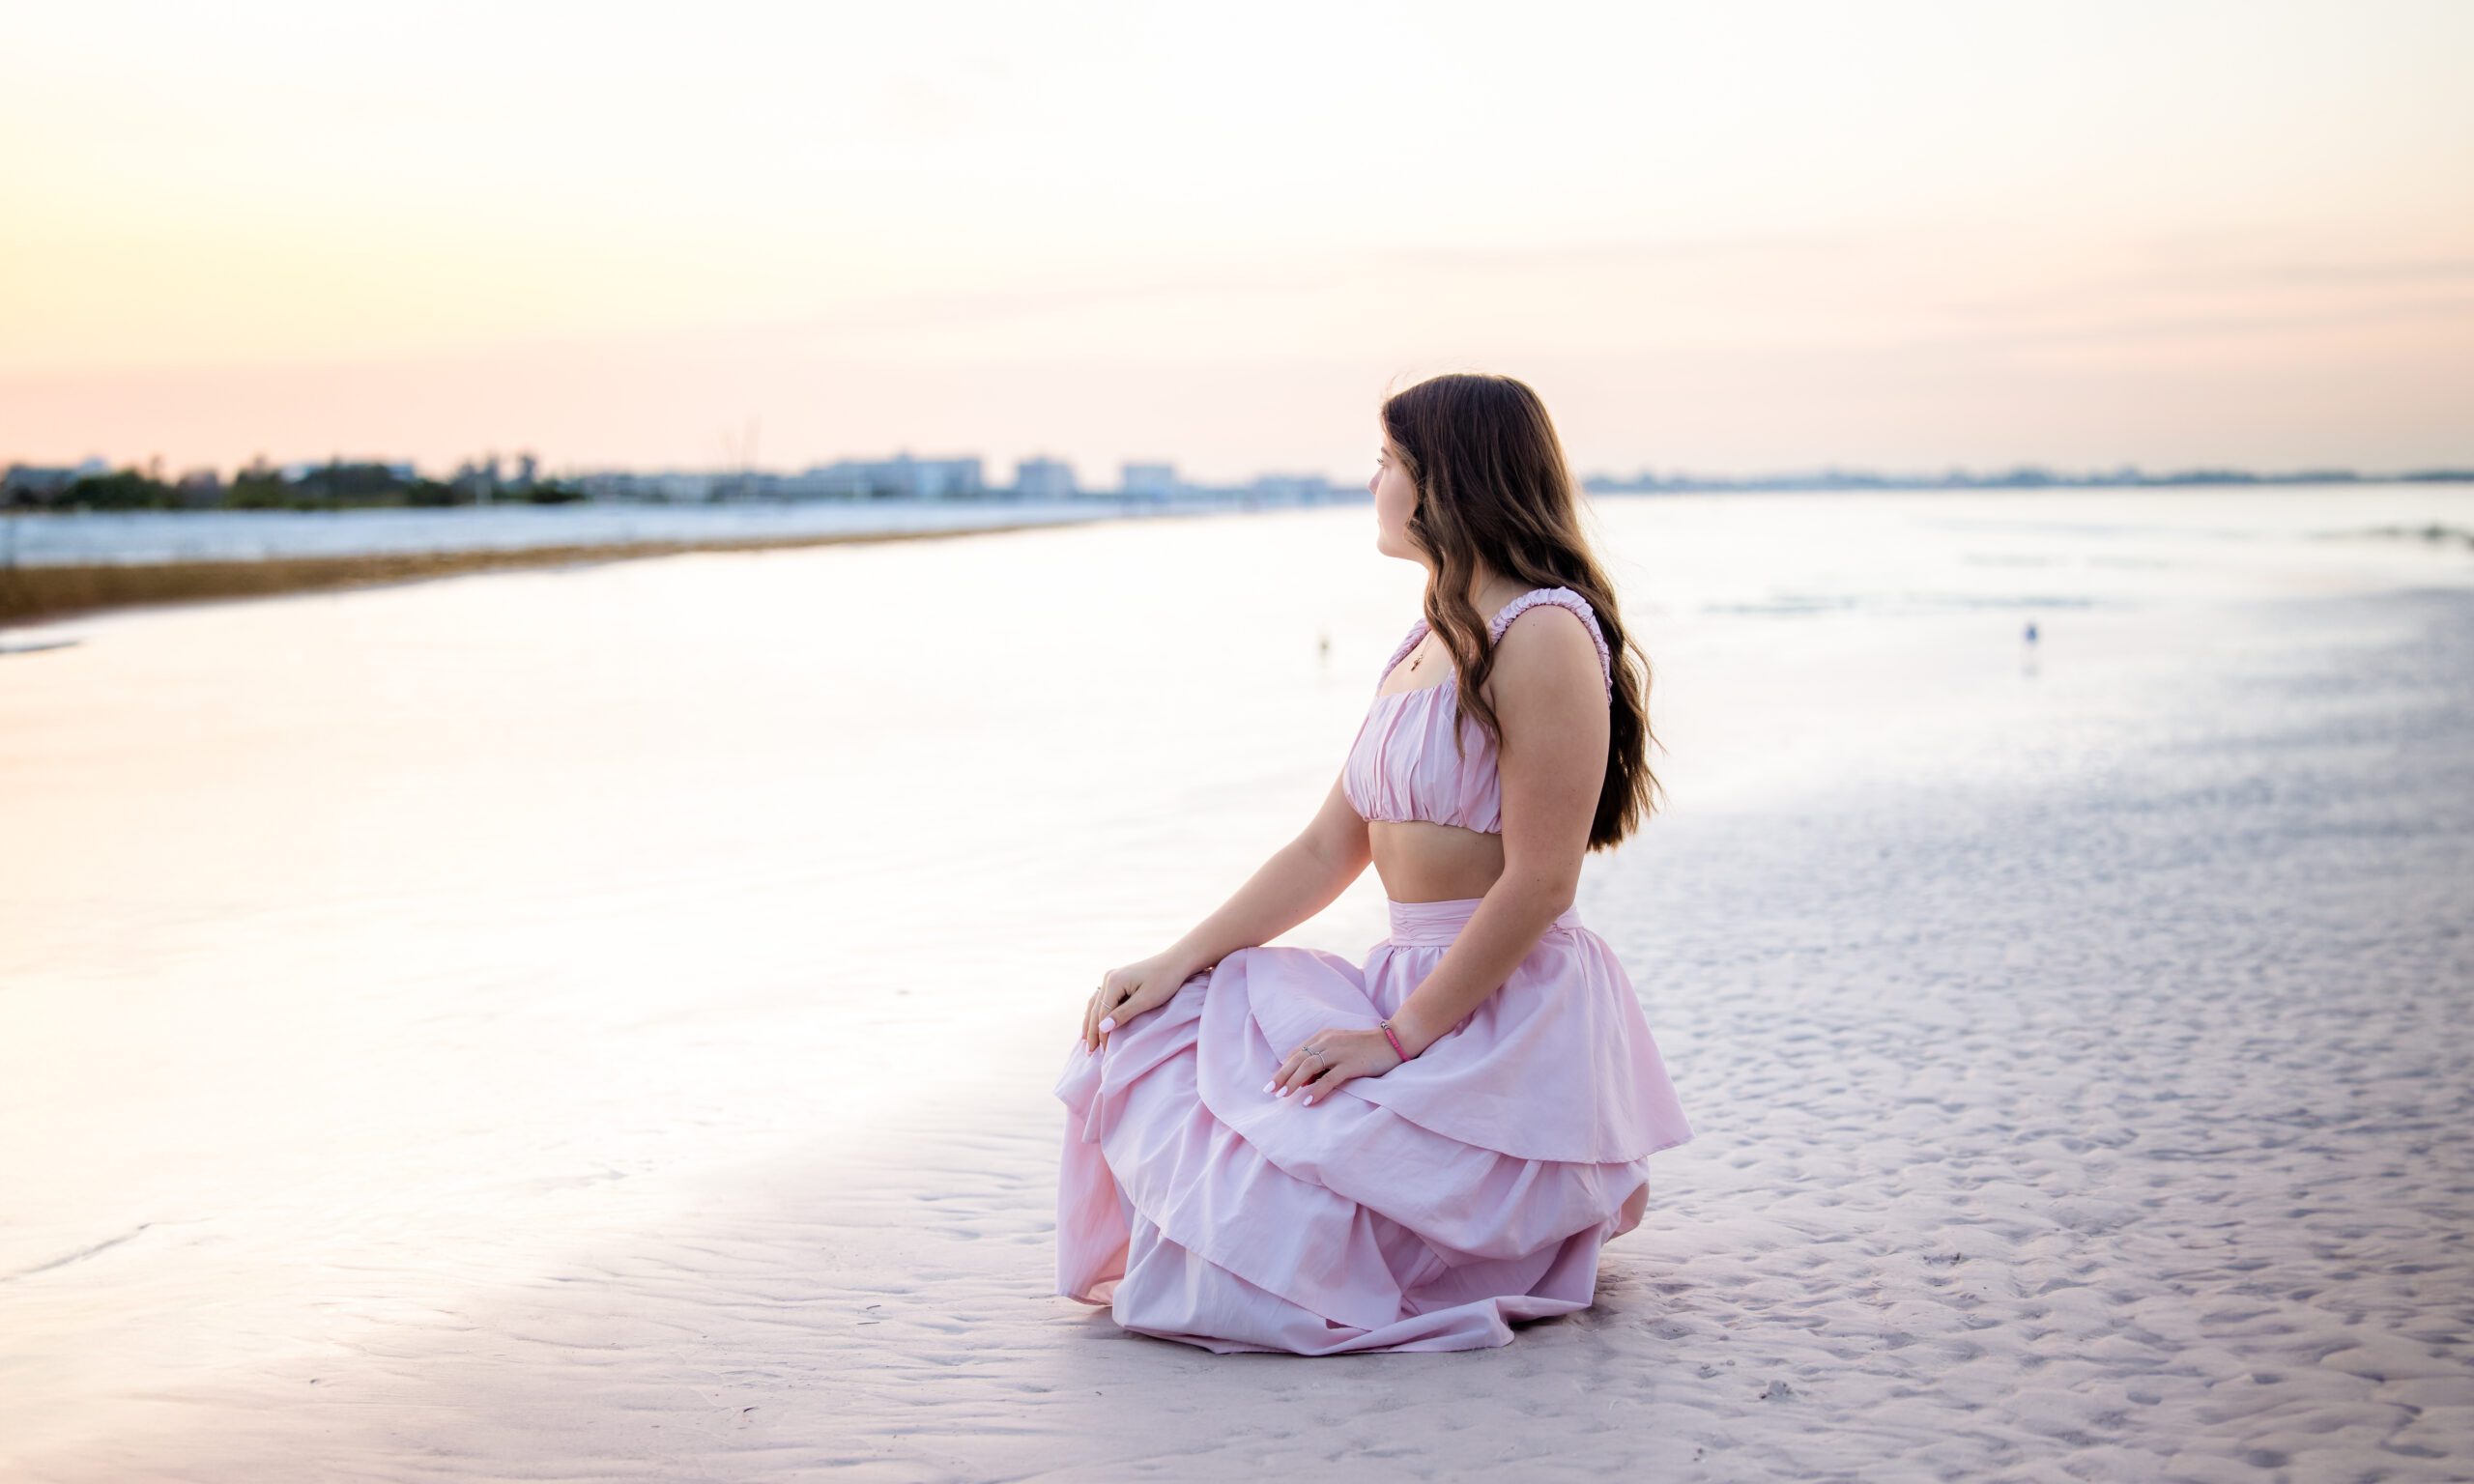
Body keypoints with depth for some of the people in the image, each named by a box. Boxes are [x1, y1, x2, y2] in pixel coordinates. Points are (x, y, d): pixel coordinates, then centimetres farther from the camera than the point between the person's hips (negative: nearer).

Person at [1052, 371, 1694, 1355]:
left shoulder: (1543, 635, -15)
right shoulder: (1428, 642, 16)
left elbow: (1539, 884, -19)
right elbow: (1328, 849, 14)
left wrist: (1400, 1037, -18)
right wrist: (1177, 962, 4)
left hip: (1511, 1020, -9)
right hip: (1418, 995, 9)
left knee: (1257, 1220, -19)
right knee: (1154, 1025, -1)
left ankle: (1538, 1219, 4)